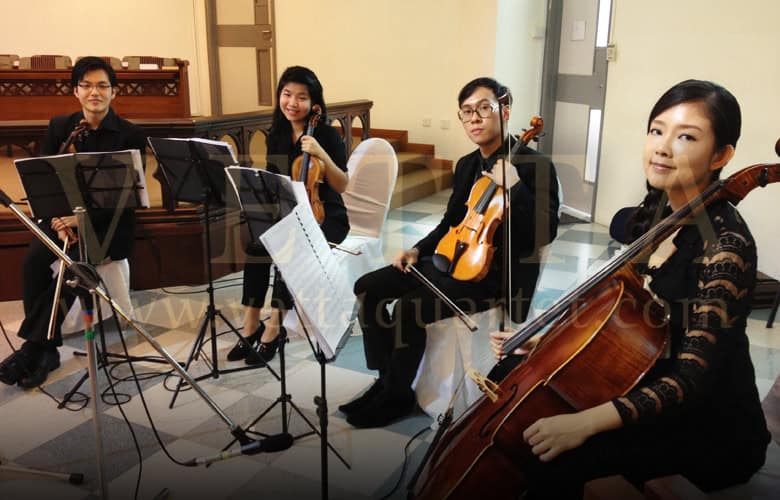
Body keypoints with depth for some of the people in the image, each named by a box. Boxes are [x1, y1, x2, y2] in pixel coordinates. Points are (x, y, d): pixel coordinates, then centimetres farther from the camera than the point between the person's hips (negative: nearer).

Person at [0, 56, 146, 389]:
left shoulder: (130, 135, -4)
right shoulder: (59, 127, 8)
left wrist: (84, 216, -23)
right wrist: (55, 215, -16)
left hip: (108, 221, -3)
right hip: (63, 215, 4)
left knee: (72, 265, -29)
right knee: (34, 260, -25)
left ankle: (32, 347, -15)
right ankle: (44, 349, -15)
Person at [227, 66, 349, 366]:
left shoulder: (327, 135, -8)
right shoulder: (276, 136, 6)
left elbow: (341, 186, -12)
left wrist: (321, 154, -24)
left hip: (325, 217, -4)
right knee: (256, 243, -25)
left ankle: (273, 327, -21)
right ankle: (252, 325, -17)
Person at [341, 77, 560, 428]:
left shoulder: (535, 166, -10)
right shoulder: (466, 165, 14)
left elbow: (544, 233, -20)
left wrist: (514, 185, -29)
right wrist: (418, 250, 8)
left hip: (498, 273, -8)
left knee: (409, 308, -26)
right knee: (369, 287, -4)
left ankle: (397, 394, -3)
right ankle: (387, 378, 6)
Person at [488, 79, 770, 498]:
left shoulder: (726, 244, -23)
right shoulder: (651, 216, 1)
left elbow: (694, 374, -29)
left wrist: (587, 420, -40)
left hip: (712, 426, -7)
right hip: (646, 394, 8)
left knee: (555, 458, -25)